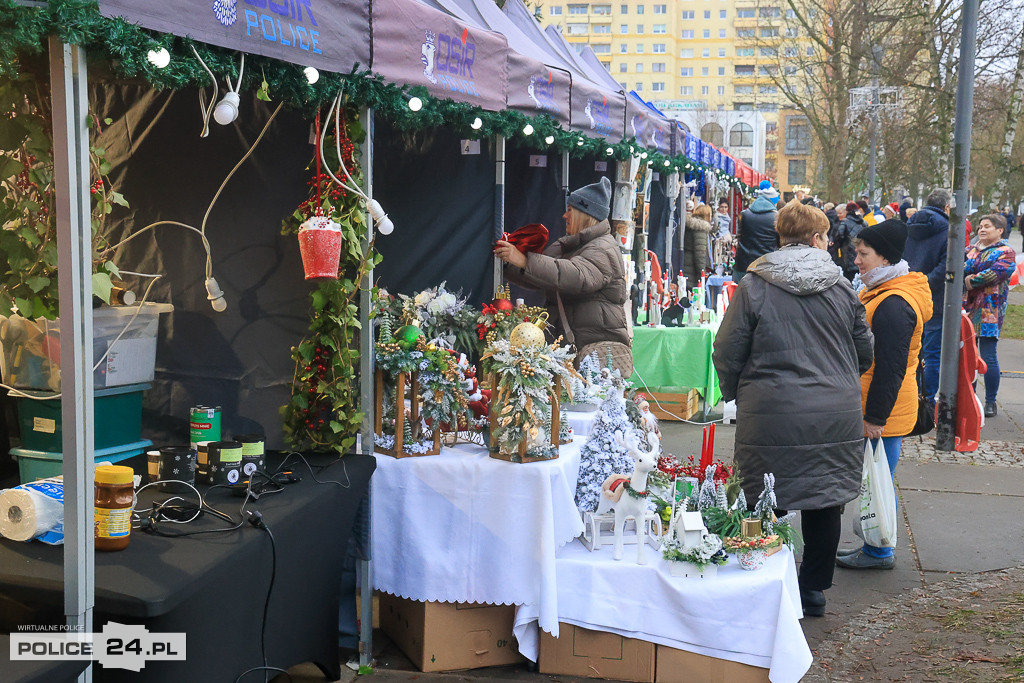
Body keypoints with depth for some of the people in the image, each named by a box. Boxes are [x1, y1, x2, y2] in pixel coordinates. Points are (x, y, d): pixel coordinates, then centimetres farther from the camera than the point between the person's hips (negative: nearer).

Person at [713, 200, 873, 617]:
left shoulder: (754, 286, -5)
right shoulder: (842, 289, 4)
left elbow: (728, 352, -3)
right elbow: (865, 352, 12)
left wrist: (737, 395, 15)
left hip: (772, 415, -3)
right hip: (836, 416, 3)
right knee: (825, 501, 14)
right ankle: (814, 589, 24)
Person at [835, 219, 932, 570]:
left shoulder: (894, 305, -22)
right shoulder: (880, 294, 12)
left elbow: (891, 368, -23)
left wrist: (875, 418, -20)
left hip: (883, 413, -10)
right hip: (872, 409, 10)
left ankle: (879, 552, 14)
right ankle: (874, 545, 27)